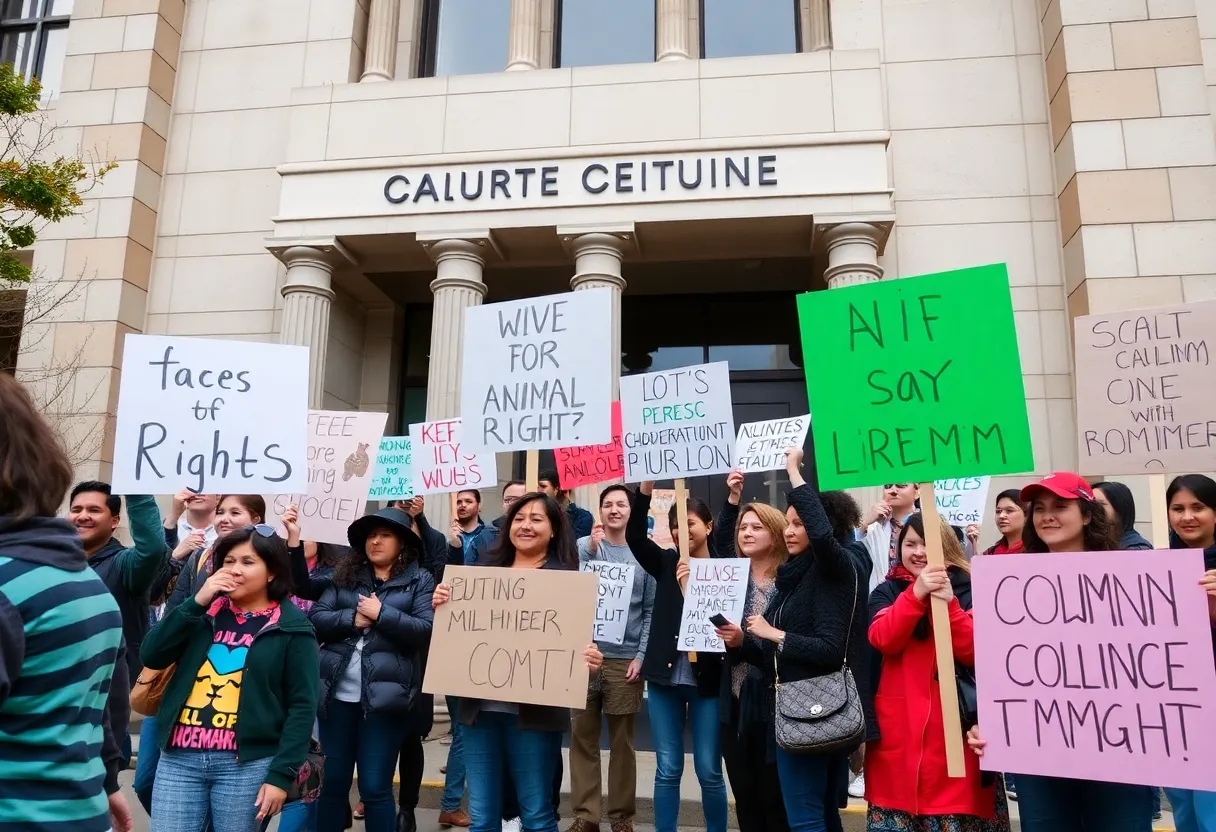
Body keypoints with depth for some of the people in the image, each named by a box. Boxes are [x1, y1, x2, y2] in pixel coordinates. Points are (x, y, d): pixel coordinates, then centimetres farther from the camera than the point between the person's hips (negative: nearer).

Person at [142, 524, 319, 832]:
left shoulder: (291, 628, -4)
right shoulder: (204, 611, 10)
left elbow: (302, 706, -6)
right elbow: (151, 656, 0)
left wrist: (281, 774, -11)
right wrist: (196, 603, -9)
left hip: (246, 765, -3)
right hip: (179, 758, 4)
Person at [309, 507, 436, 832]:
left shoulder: (420, 580, 0)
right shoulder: (345, 576, 11)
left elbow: (426, 631, -10)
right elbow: (315, 619, 2)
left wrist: (381, 614, -14)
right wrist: (352, 619, -12)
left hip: (384, 695, -3)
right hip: (337, 693, 4)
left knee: (375, 787, 5)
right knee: (332, 782, 14)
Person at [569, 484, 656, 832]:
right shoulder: (583, 545, 3)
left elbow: (651, 610, 2)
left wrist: (641, 655, -7)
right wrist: (592, 550, -20)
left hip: (625, 659, 0)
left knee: (622, 742, 9)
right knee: (582, 739, 6)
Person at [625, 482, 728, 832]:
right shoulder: (667, 563, 4)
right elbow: (634, 536, -10)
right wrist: (646, 487, -22)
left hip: (707, 680, -2)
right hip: (665, 677, 2)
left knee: (709, 771, 7)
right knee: (668, 769, 9)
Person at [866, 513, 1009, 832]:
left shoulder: (968, 590, 3)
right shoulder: (887, 592, 6)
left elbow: (975, 653, -10)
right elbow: (883, 639, -13)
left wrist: (948, 602, -23)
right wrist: (916, 593, -25)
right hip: (898, 727, 1)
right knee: (896, 806, 4)